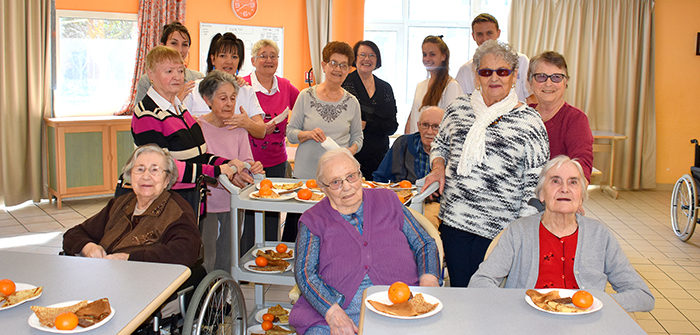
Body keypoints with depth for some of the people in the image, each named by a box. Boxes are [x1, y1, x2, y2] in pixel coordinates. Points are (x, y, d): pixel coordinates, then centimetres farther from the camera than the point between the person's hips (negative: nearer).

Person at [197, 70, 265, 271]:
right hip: (205, 204, -5)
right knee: (205, 266, -2)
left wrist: (252, 168, -17)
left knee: (227, 266, 12)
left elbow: (246, 162, 6)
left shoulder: (238, 128, 7)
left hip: (231, 205, 5)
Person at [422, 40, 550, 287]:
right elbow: (440, 144, 22)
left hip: (498, 230, -3)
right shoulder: (458, 108, 7)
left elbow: (536, 182, -2)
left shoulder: (529, 121, -3)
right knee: (458, 288, 11)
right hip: (453, 220, 3)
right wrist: (438, 166, 1)